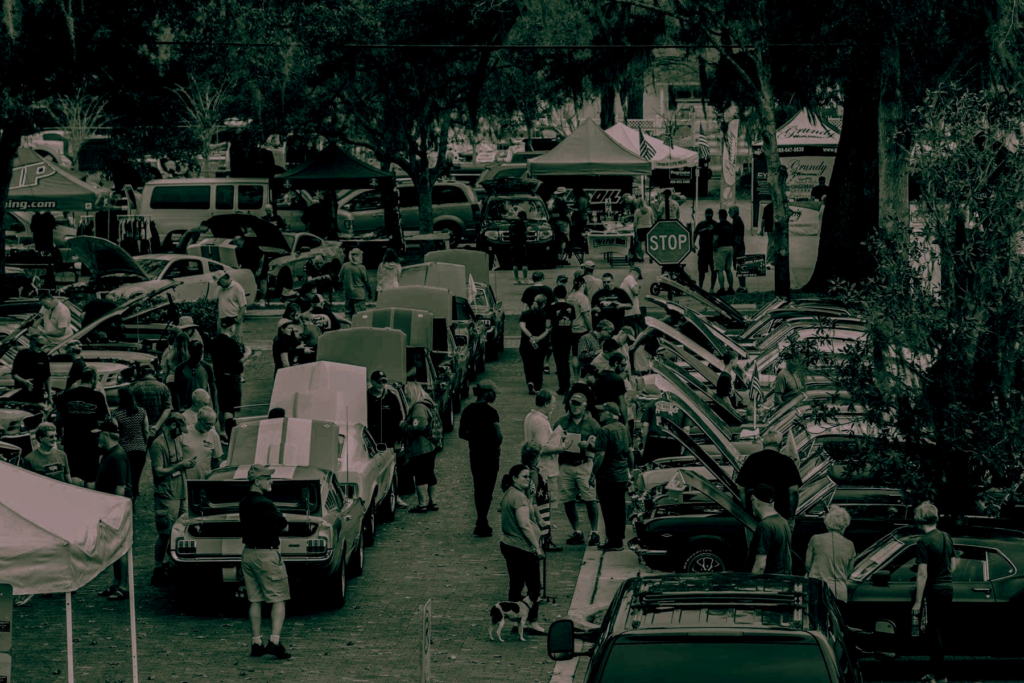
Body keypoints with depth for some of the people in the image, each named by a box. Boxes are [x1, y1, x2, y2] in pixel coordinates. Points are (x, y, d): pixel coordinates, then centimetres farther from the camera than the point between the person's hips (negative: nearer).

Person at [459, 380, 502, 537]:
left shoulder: (468, 411, 3)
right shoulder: (490, 412, -16)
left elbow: (462, 433, 9)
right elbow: (498, 436, -21)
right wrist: (496, 447, -2)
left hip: (474, 453, 6)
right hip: (489, 454, -6)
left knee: (478, 488, 17)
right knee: (487, 489, 0)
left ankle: (481, 522, 25)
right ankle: (482, 525, -2)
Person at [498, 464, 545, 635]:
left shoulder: (506, 494, 12)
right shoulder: (519, 497, -19)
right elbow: (525, 525, -24)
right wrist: (537, 546, -21)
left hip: (508, 545, 10)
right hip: (523, 549, -10)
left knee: (515, 585, 14)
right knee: (534, 587, -2)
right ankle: (532, 622, -1)